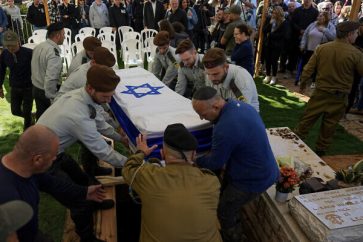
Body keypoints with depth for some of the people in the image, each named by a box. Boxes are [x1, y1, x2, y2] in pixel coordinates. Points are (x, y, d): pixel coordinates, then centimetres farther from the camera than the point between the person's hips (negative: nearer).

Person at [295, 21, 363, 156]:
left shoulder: (322, 48, -6)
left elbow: (308, 69, -4)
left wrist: (302, 84, 9)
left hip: (320, 93, 2)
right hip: (340, 96, -1)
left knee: (307, 119, 13)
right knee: (329, 125, 14)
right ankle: (320, 150, 27)